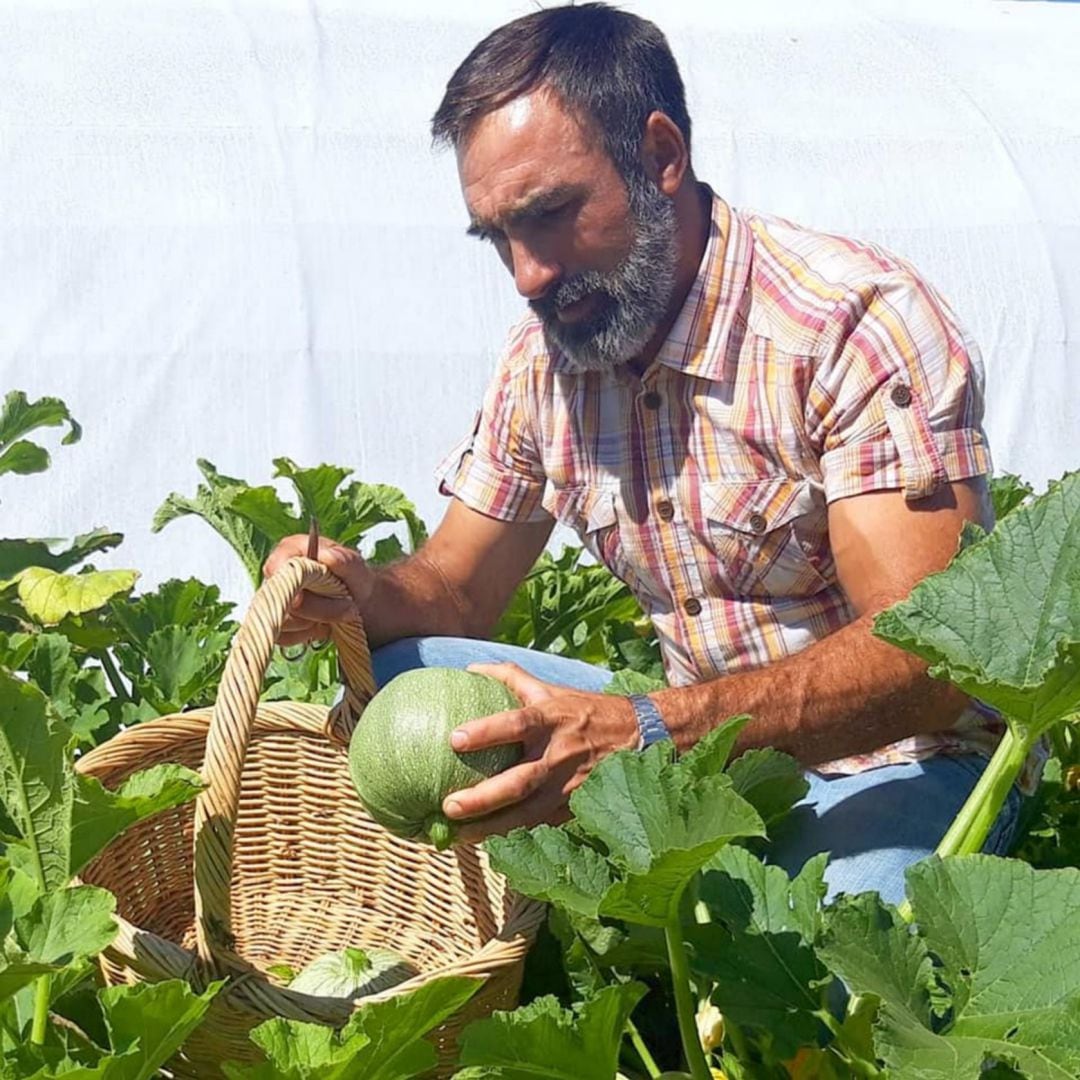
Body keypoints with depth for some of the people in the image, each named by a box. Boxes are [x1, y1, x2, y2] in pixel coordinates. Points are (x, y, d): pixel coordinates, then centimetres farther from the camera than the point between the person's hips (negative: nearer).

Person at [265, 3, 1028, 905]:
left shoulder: (860, 323, -20)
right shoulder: (545, 353, 2)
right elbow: (454, 592, 10)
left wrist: (646, 733, -43)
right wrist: (363, 593, -16)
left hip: (901, 755, -6)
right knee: (393, 676, -9)